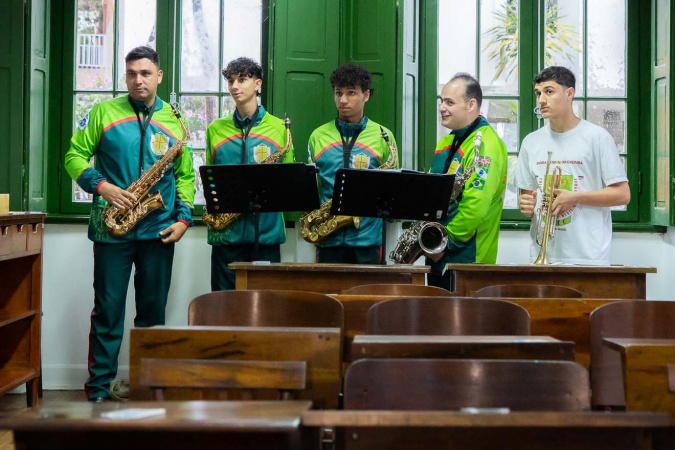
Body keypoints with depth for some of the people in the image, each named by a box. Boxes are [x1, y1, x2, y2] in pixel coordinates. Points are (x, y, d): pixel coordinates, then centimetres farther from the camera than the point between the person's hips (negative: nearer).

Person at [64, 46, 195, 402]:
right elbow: (75, 155, 3)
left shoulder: (174, 121, 9)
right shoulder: (104, 113, 3)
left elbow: (185, 175, 10)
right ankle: (99, 386, 11)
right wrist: (101, 185, -14)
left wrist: (183, 218, -2)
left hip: (158, 230, 2)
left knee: (153, 309, 8)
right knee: (108, 307, 1)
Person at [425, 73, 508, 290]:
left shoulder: (485, 145, -14)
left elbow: (475, 208, -24)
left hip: (466, 260, -9)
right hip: (437, 257, 9)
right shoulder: (445, 143, 16)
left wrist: (445, 243, -18)